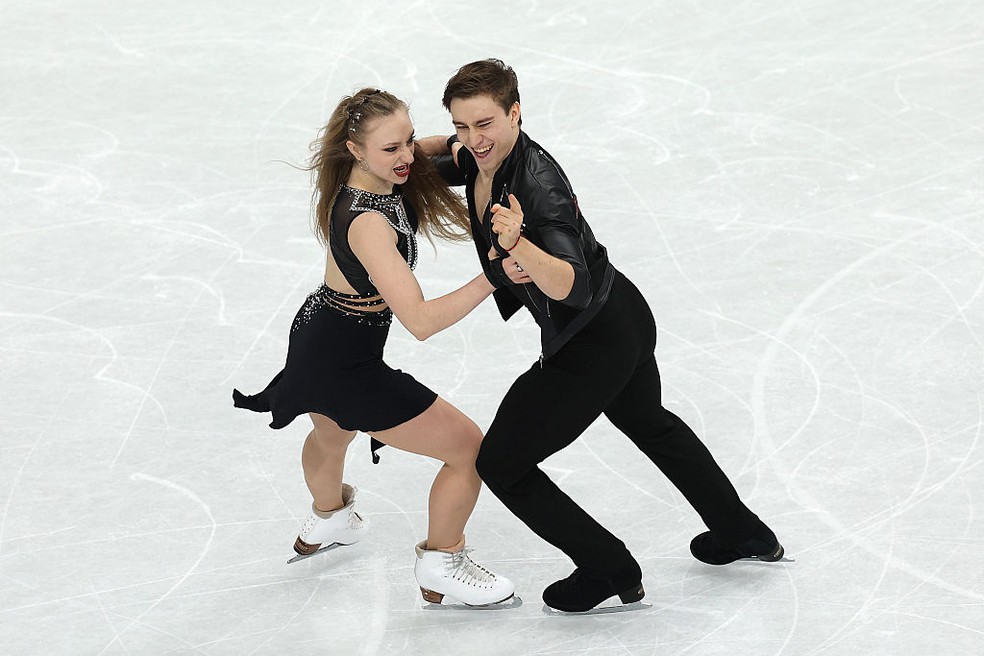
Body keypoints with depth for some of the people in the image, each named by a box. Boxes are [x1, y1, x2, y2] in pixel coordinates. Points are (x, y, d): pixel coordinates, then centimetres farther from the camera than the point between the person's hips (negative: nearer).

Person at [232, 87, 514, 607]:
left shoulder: (364, 177, -10)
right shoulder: (367, 222, -35)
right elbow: (420, 321, -39)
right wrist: (492, 278, -45)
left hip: (316, 335, 10)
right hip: (346, 368, -10)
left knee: (331, 435, 41)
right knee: (470, 450, 2)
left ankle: (327, 519, 71)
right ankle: (440, 567, 22)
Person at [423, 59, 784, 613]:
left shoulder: (538, 184, -32)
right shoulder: (484, 157, -7)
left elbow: (571, 287, -44)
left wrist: (517, 245, -60)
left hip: (593, 347, -10)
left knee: (500, 464, 3)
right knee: (649, 423, 34)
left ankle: (611, 571, 15)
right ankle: (743, 533, 52)